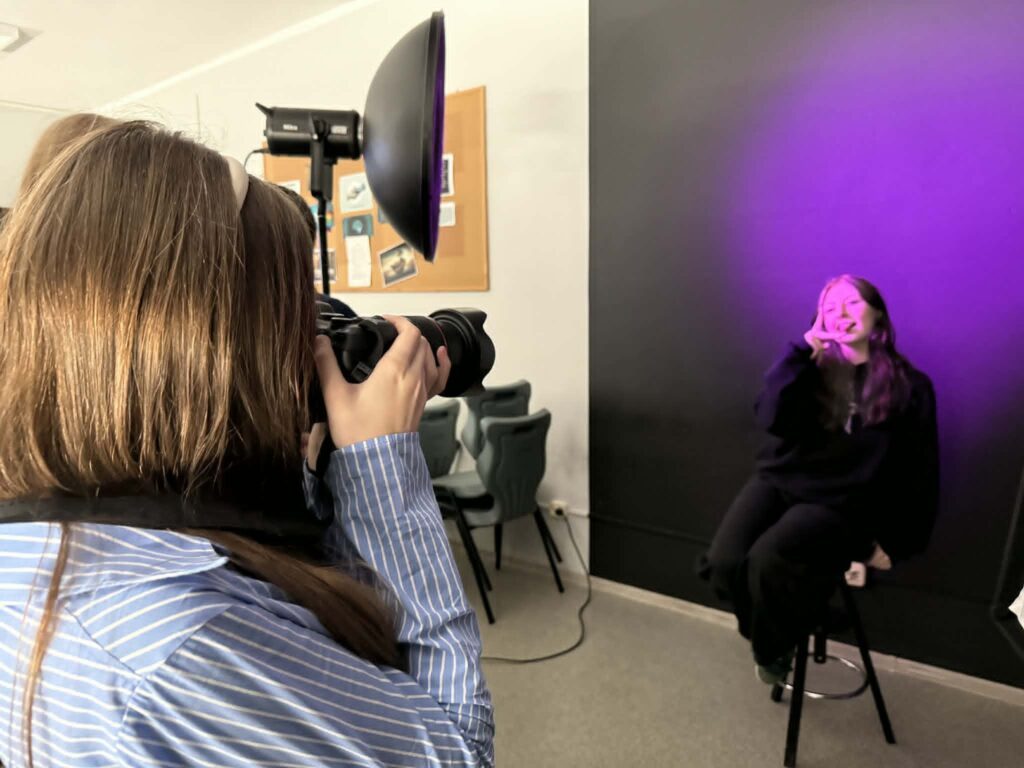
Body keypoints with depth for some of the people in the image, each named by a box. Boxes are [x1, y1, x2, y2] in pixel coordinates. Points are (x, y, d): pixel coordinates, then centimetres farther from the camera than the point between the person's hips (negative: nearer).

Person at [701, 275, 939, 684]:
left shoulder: (909, 387, 2)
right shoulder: (812, 366, 7)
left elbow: (918, 473, 5)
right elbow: (770, 418, -12)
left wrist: (892, 543, 5)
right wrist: (801, 352, -14)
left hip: (839, 501, -2)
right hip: (777, 480, 3)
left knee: (766, 560, -29)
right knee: (723, 561, -21)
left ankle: (774, 646, 4)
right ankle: (768, 631, 12)